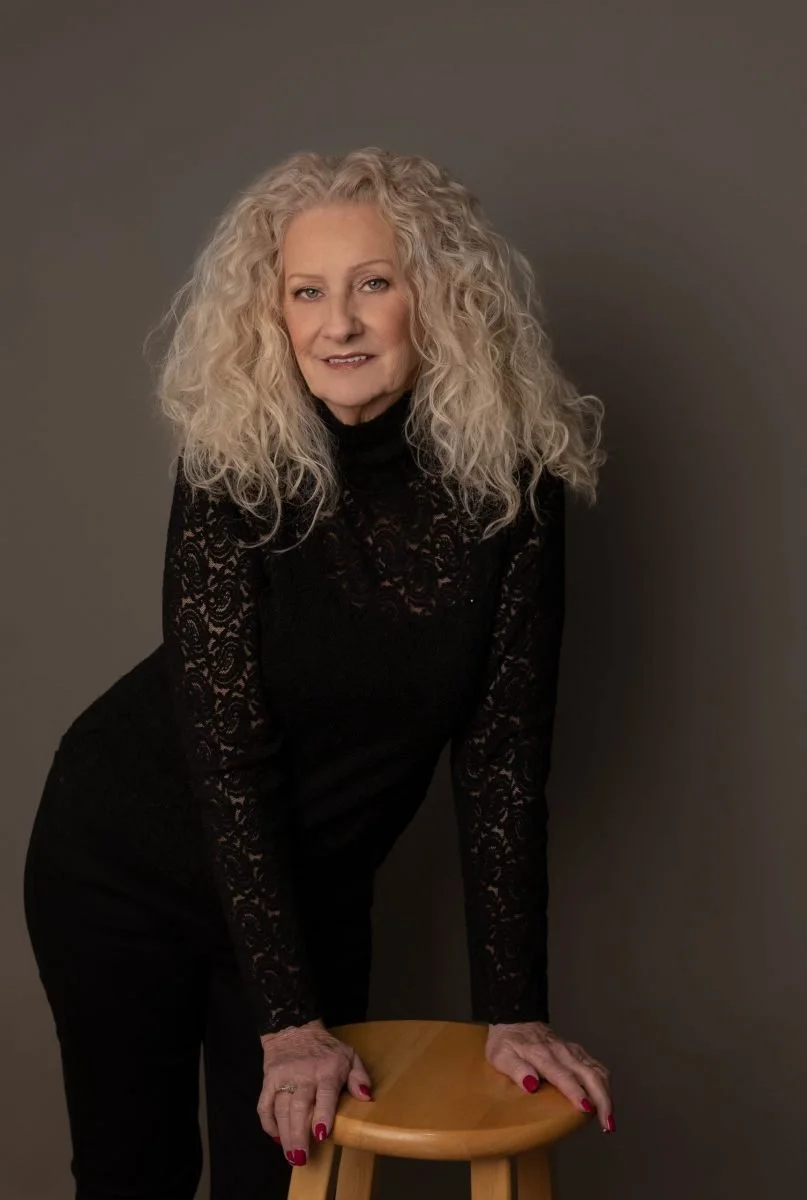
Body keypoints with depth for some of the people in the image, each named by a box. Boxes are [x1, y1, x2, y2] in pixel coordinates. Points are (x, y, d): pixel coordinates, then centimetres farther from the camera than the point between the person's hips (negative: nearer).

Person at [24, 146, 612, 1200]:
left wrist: (514, 1010, -16)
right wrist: (289, 1021, -25)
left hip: (312, 887, 2)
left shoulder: (511, 478, -16)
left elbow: (501, 755, -14)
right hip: (129, 865, -1)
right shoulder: (234, 464, -22)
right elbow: (226, 747, -23)